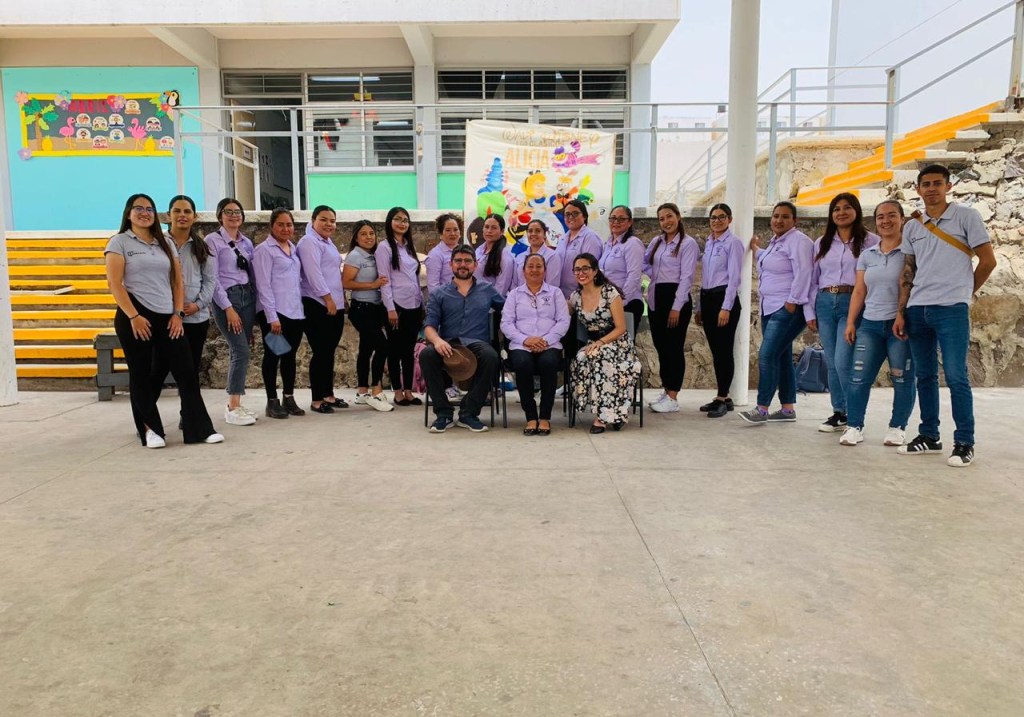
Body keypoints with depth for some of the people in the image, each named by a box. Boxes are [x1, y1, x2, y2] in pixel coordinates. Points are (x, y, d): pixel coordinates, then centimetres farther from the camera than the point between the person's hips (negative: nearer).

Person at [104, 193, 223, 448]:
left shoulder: (165, 244, 16)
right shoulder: (119, 242, 2)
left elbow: (177, 281, 13)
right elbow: (115, 283, -6)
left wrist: (178, 313, 1)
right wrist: (134, 316, -15)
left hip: (167, 317, 4)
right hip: (135, 317, -4)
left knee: (186, 372, -2)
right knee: (141, 375, 4)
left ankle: (200, 429, 1)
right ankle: (150, 429, 14)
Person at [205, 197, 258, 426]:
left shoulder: (247, 242, 16)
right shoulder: (212, 240, -2)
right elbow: (212, 278, -8)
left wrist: (255, 305, 11)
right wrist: (228, 308, -13)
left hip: (248, 298, 6)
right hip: (226, 298, -6)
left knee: (238, 352, 6)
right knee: (241, 351, -14)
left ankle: (234, 404, 13)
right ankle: (233, 409, -8)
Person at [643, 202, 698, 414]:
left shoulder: (688, 243, -6)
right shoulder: (656, 242, 14)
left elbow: (686, 277, -12)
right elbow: (645, 264, 24)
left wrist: (676, 308, -17)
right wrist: (656, 275, 2)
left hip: (675, 297, -7)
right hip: (655, 297, 7)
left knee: (673, 347, -4)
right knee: (660, 346, 9)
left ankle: (672, 398, 0)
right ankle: (666, 391, 19)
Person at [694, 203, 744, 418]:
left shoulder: (733, 242, -5)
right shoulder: (708, 243, 17)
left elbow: (734, 277, -11)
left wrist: (726, 307, -17)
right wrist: (699, 307, 17)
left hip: (724, 298, -7)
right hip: (707, 298, 7)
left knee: (724, 349, -5)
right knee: (715, 350, 9)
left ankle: (722, 398, 1)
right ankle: (723, 397, 16)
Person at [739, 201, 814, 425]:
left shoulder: (798, 241, -11)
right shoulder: (776, 241, 18)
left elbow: (802, 274, -19)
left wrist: (791, 303, -22)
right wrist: (755, 249, 44)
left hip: (787, 309, -10)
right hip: (770, 307, 10)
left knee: (767, 355, -15)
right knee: (782, 357, 11)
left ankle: (762, 409, -12)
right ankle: (788, 409, 16)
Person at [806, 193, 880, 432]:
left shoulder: (870, 241, 3)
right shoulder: (822, 243, 15)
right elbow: (812, 279, 15)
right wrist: (809, 312, 9)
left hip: (852, 304, -4)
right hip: (824, 304, 5)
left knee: (843, 362, -13)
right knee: (831, 363, 7)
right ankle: (839, 413, 18)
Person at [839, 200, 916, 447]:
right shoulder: (867, 255, 14)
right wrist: (850, 322, 8)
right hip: (870, 324, 4)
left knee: (902, 379, 2)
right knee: (859, 377, 0)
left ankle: (897, 427, 14)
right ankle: (854, 426, 7)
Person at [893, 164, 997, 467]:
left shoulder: (966, 216, 0)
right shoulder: (911, 227, 12)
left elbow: (988, 261, 2)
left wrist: (964, 292, 9)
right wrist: (900, 312, 7)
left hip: (952, 309, -4)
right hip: (917, 310, 5)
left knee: (956, 376, -7)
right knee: (924, 375, 9)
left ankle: (964, 443, 1)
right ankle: (929, 436, 19)